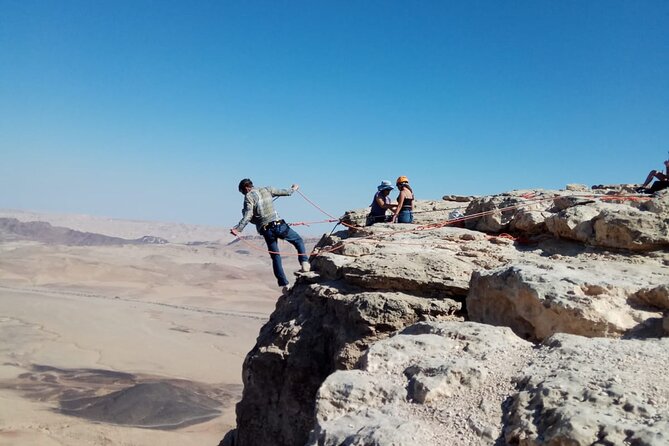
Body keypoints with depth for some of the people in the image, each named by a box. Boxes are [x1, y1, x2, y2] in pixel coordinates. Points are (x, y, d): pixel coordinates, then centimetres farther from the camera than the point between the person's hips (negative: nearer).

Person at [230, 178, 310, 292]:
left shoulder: (248, 197, -1)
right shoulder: (266, 190, 10)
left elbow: (248, 216, -14)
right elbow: (285, 192, 21)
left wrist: (238, 229, -20)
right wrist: (293, 189, 41)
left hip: (266, 230, -1)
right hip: (278, 225, 2)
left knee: (275, 257, 11)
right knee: (298, 240, 22)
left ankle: (284, 284, 10)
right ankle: (304, 263, 1)